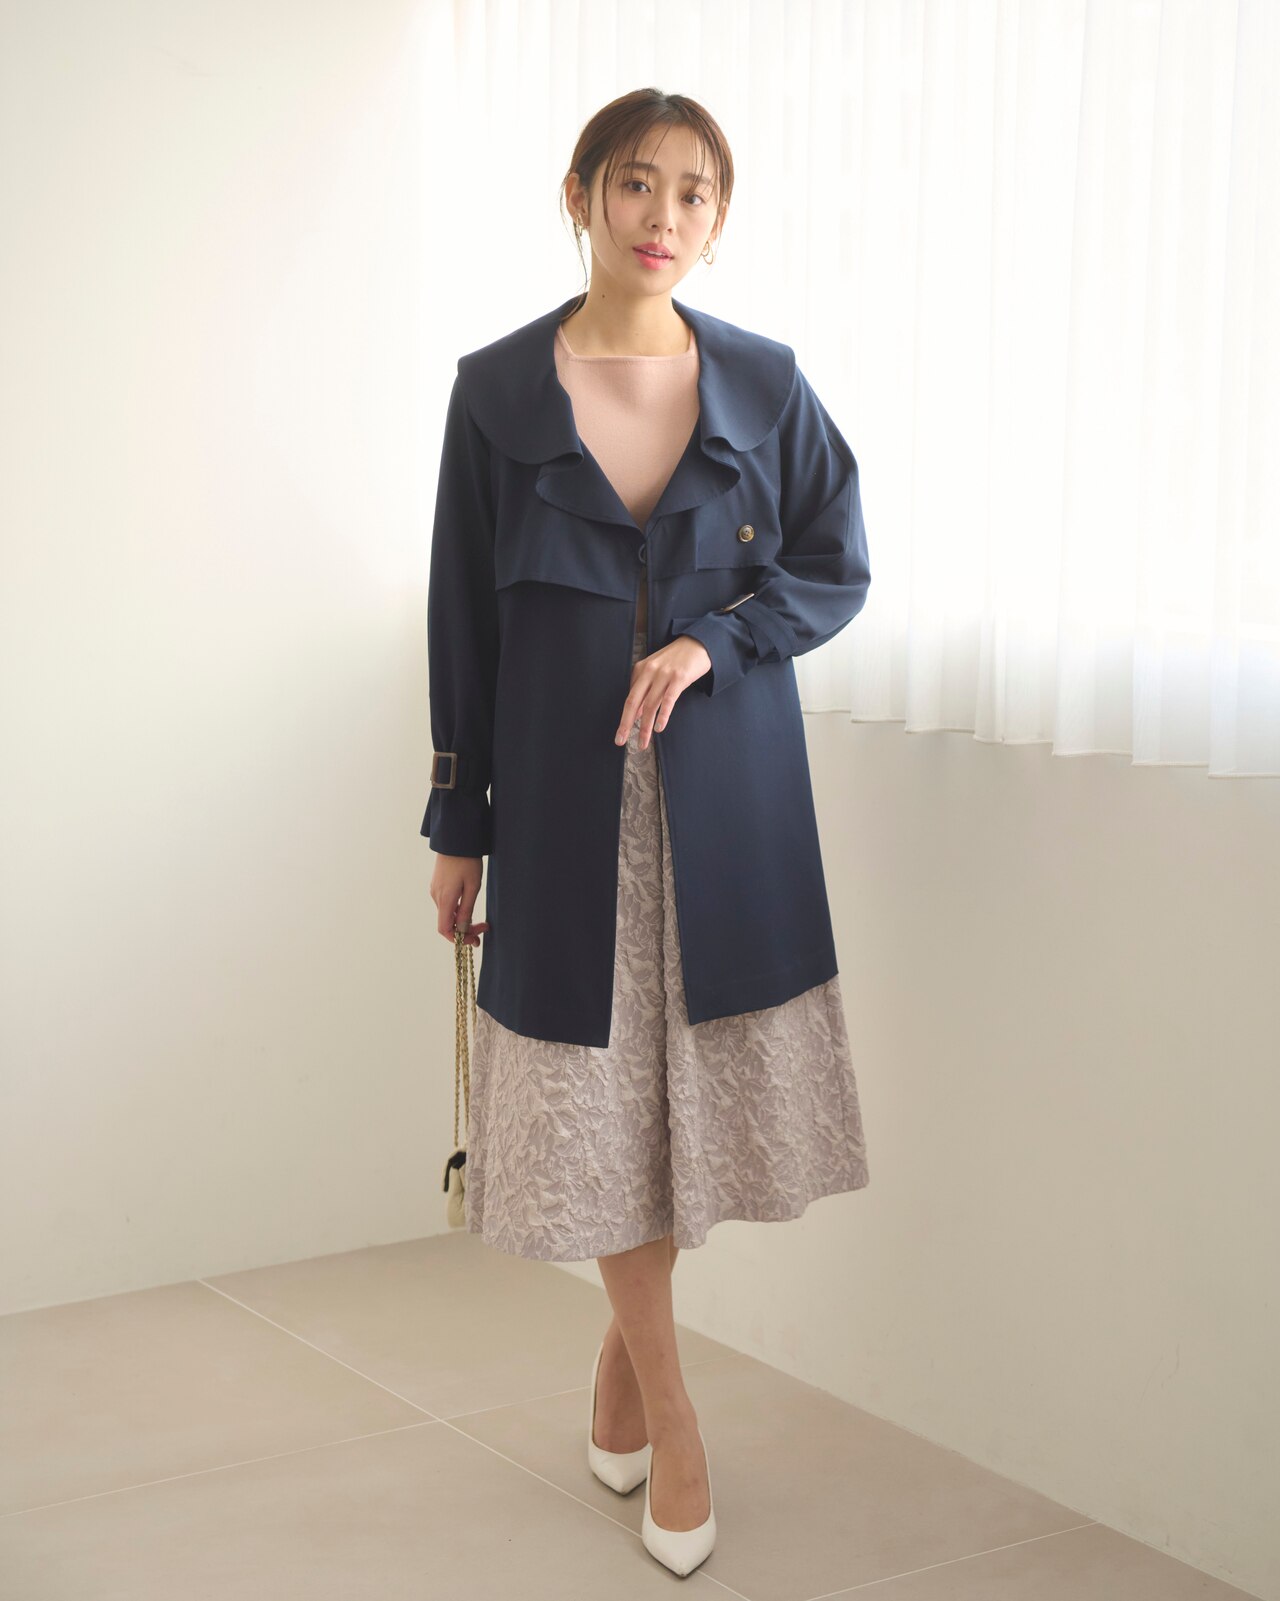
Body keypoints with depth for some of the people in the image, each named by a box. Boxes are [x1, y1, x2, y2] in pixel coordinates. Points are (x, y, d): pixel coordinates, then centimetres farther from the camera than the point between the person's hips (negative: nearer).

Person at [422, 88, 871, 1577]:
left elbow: (837, 567, 7)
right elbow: (463, 616, 3)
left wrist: (711, 642, -12)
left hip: (726, 790, 1)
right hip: (568, 795, -1)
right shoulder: (498, 389, 0)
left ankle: (626, 1348, 30)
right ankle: (668, 1412, 17)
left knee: (706, 1084, 5)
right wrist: (458, 826, 3)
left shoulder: (763, 382, 3)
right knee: (601, 1090, 2)